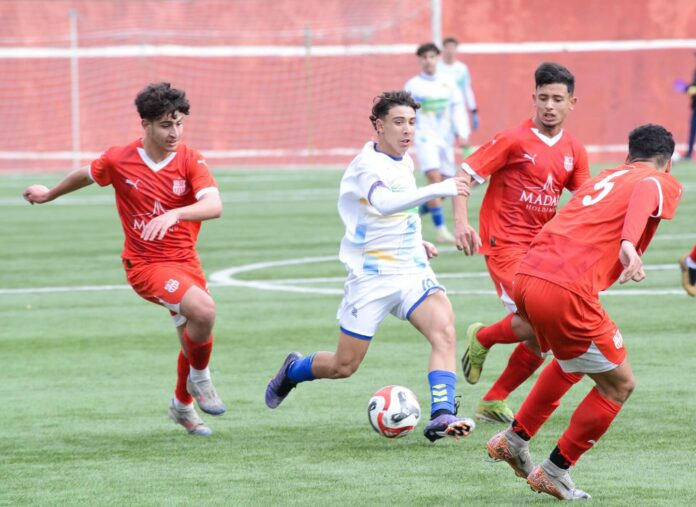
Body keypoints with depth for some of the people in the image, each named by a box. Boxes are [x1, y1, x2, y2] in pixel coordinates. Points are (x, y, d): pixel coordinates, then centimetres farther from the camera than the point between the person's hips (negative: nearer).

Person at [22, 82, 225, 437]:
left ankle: (183, 405, 43)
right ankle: (199, 377, -1)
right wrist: (50, 194, 30)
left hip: (185, 261, 3)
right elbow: (86, 175, 13)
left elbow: (214, 205, -26)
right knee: (203, 309, -28)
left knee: (196, 339, 13)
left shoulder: (190, 161, -10)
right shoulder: (119, 160, -10)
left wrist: (174, 214, -43)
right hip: (146, 264, -3)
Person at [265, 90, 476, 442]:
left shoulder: (404, 162, 9)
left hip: (413, 271, 6)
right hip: (372, 278, -6)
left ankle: (441, 416, -28)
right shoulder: (368, 165, -18)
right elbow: (385, 203, -41)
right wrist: (437, 190, -45)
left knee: (445, 330, -22)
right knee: (344, 366, 3)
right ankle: (292, 371, 35)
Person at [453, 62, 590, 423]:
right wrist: (461, 222, -22)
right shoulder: (514, 140, -9)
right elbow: (465, 175, -8)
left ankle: (493, 403, 19)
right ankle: (482, 338, 6)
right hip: (505, 243, -6)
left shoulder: (574, 151, 8)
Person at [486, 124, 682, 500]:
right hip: (565, 291, -8)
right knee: (619, 385, 10)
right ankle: (554, 474, 16)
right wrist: (629, 244, -36)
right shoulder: (664, 184, 7)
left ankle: (514, 440, 36)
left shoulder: (604, 177, 27)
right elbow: (644, 194, -18)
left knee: (573, 362, 34)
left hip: (526, 278, 8)